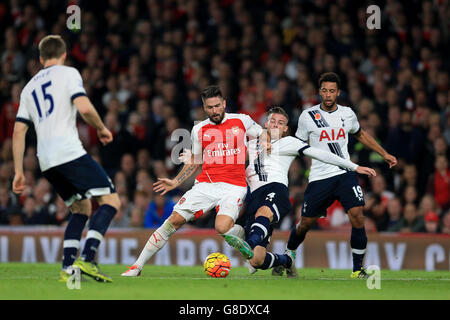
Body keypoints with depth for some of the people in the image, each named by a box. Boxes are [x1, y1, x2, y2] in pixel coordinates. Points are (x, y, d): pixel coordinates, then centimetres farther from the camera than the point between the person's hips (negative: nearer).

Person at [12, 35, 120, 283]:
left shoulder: (29, 88, 23)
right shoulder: (68, 73, 5)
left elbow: (18, 131, 18)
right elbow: (84, 108, -11)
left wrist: (19, 172, 19)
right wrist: (102, 129, 8)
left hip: (46, 161, 7)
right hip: (70, 152, -7)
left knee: (81, 208, 19)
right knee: (111, 201, -4)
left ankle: (68, 267, 3)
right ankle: (86, 259, -20)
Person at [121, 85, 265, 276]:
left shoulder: (242, 121, 4)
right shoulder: (199, 130, 11)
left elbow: (264, 137, 19)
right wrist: (175, 182, 13)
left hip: (233, 187, -3)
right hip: (206, 184, 3)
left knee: (222, 228, -29)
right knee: (174, 220, -10)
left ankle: (241, 233, 7)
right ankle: (137, 266, -4)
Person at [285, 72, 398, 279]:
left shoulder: (347, 114, 7)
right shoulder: (308, 116, 0)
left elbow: (360, 135, 27)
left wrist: (384, 154, 24)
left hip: (345, 174, 1)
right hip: (319, 177, -1)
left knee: (357, 216, -17)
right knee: (305, 223, 3)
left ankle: (358, 269, -8)